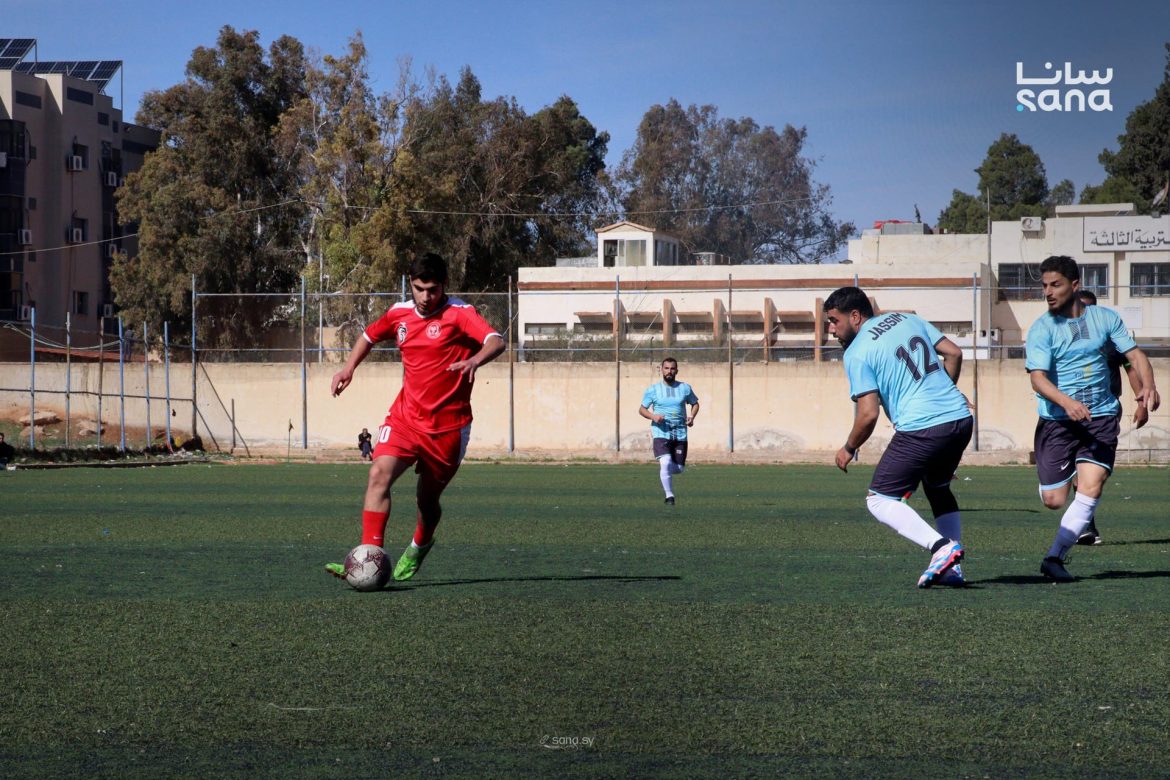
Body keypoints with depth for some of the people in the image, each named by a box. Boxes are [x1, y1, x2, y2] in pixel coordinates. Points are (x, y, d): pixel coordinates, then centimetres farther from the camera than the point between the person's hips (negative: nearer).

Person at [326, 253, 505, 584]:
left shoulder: (459, 314, -11)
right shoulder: (400, 313, 5)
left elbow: (496, 341, -28)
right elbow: (370, 336, 26)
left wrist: (475, 360, -49)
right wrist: (349, 368, 10)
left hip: (448, 425, -3)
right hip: (405, 416, 3)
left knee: (427, 498, 10)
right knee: (379, 474, -21)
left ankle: (419, 547, 43)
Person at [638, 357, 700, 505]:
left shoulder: (685, 388, 7)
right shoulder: (653, 389, 2)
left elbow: (695, 404, 20)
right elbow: (642, 409, 5)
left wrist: (692, 417, 0)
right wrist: (653, 416, -15)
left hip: (680, 433, 3)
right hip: (661, 432, -3)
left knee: (679, 469, 5)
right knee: (666, 463, -23)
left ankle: (663, 473, 40)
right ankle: (669, 495, -12)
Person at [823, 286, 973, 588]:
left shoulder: (857, 353, -4)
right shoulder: (908, 319, 16)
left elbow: (868, 413, -10)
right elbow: (954, 353, 15)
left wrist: (848, 449, 6)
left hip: (920, 429, -8)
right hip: (961, 417, 8)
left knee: (879, 500, 3)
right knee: (938, 489, 27)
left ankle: (941, 546, -14)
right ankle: (952, 568, 17)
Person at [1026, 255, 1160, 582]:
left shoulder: (1105, 318, 5)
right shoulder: (1040, 330, -5)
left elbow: (1134, 353, 5)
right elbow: (1038, 378, -16)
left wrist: (1148, 386, -16)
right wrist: (1067, 402, -35)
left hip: (1101, 418, 1)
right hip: (1056, 421, -1)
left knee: (1090, 490, -17)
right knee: (1054, 500, -1)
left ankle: (1054, 557, -10)